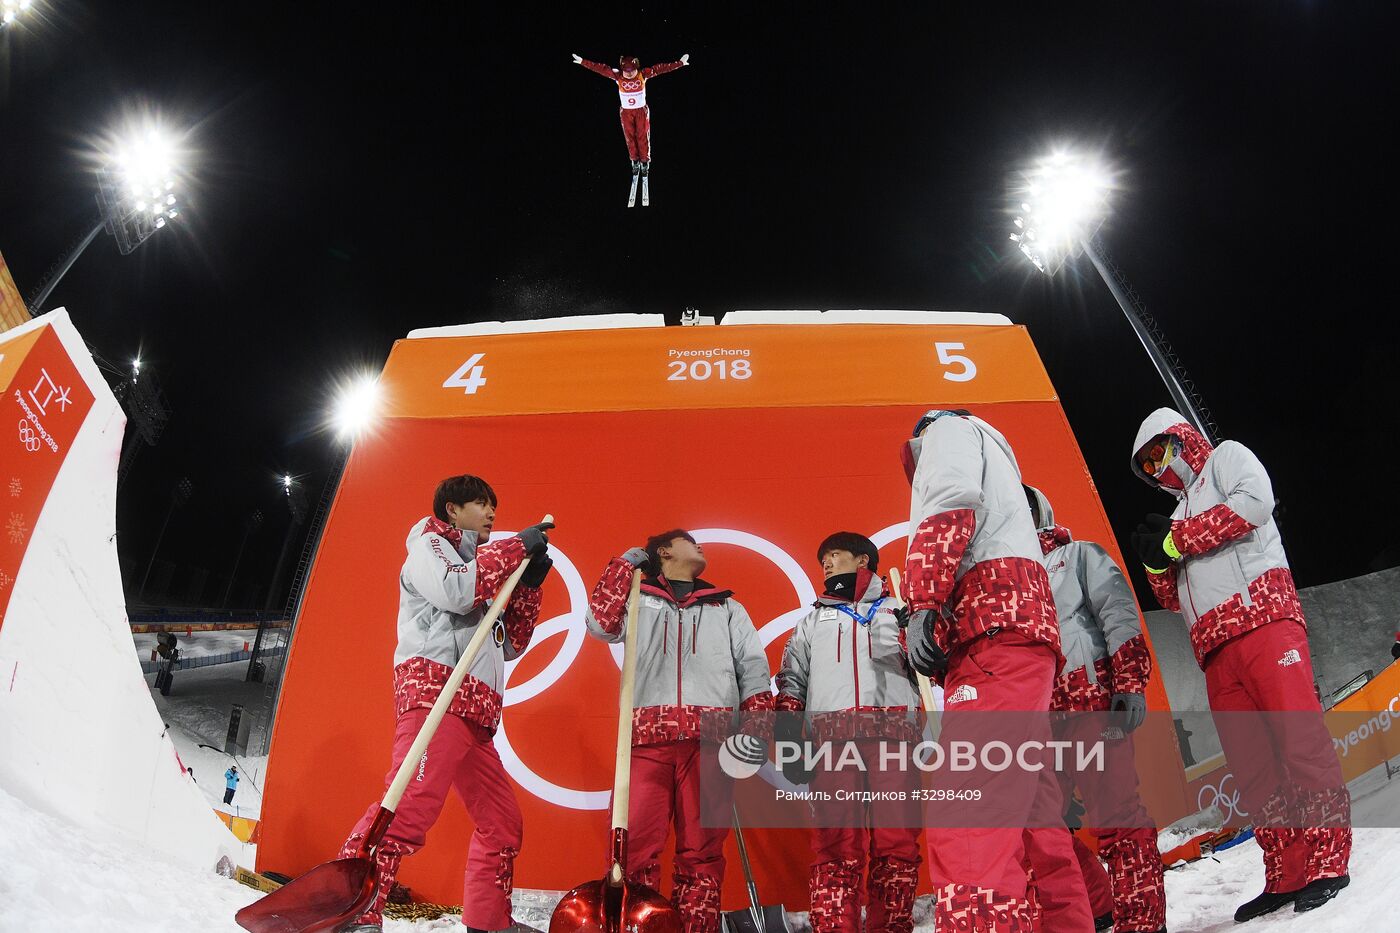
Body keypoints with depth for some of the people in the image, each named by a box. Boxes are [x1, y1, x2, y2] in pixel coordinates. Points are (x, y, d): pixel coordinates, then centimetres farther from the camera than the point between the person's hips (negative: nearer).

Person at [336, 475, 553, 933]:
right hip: (435, 689, -9)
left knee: (502, 822, 10)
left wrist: (528, 585, 15)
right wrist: (516, 548, -4)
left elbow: (509, 645, 26)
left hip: (475, 713, 9)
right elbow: (455, 590, -14)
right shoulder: (428, 544, 10)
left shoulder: (481, 566, 31)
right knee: (411, 804, -25)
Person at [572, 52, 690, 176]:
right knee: (630, 137, 5)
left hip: (642, 111, -1)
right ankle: (635, 161, 20)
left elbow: (659, 68, -14)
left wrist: (680, 63, -13)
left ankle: (645, 161, 15)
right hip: (626, 112, 1)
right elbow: (601, 69, -12)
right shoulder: (617, 76, -12)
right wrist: (583, 62, -13)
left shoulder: (643, 74, -13)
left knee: (643, 136, 2)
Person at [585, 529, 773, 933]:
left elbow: (753, 667, 14)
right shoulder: (637, 600, 21)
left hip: (711, 738, 1)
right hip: (649, 737, -1)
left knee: (703, 848, -1)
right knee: (635, 844, -9)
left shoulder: (727, 607, 25)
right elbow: (600, 624, 0)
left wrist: (755, 726, 0)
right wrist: (624, 565, 6)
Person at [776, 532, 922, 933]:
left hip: (894, 732, -1)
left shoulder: (898, 611, 23)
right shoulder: (813, 620, 29)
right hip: (832, 735, 1)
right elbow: (792, 681, 23)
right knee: (835, 840, -8)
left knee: (897, 839, -7)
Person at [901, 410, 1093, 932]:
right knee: (1035, 822, 11)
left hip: (993, 631, -10)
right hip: (1020, 633, 10)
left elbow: (951, 503, -8)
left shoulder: (947, 429, 15)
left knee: (964, 823, -23)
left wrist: (923, 603, -18)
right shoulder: (996, 459, 41)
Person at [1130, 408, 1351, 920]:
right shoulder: (1181, 512, 32)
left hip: (1261, 618, -6)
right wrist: (1156, 559, 8)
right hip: (1216, 648, 7)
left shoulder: (1226, 458, 15)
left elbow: (1255, 499, -9)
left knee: (1300, 739, -12)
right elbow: (1173, 598, 28)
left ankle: (1327, 862, -7)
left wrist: (1175, 540, -5)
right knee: (1252, 765, 1)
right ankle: (1286, 875, 4)